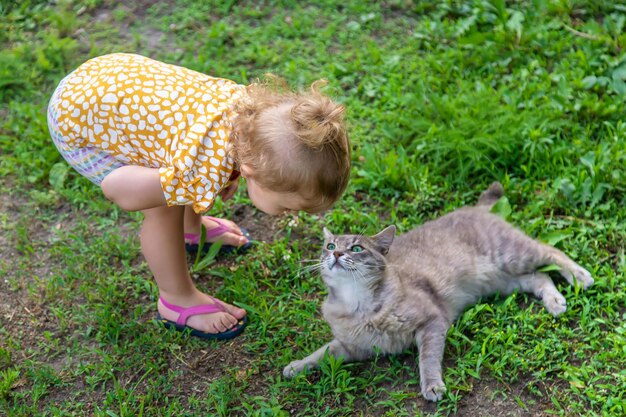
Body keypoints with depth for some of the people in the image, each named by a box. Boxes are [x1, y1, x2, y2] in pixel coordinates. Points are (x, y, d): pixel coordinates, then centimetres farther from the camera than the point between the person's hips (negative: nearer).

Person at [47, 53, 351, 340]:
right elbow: (115, 190, -25)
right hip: (75, 124, -7)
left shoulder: (259, 108, -17)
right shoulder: (205, 178, -37)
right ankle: (178, 301, 13)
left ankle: (192, 228, 45)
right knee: (166, 210, -11)